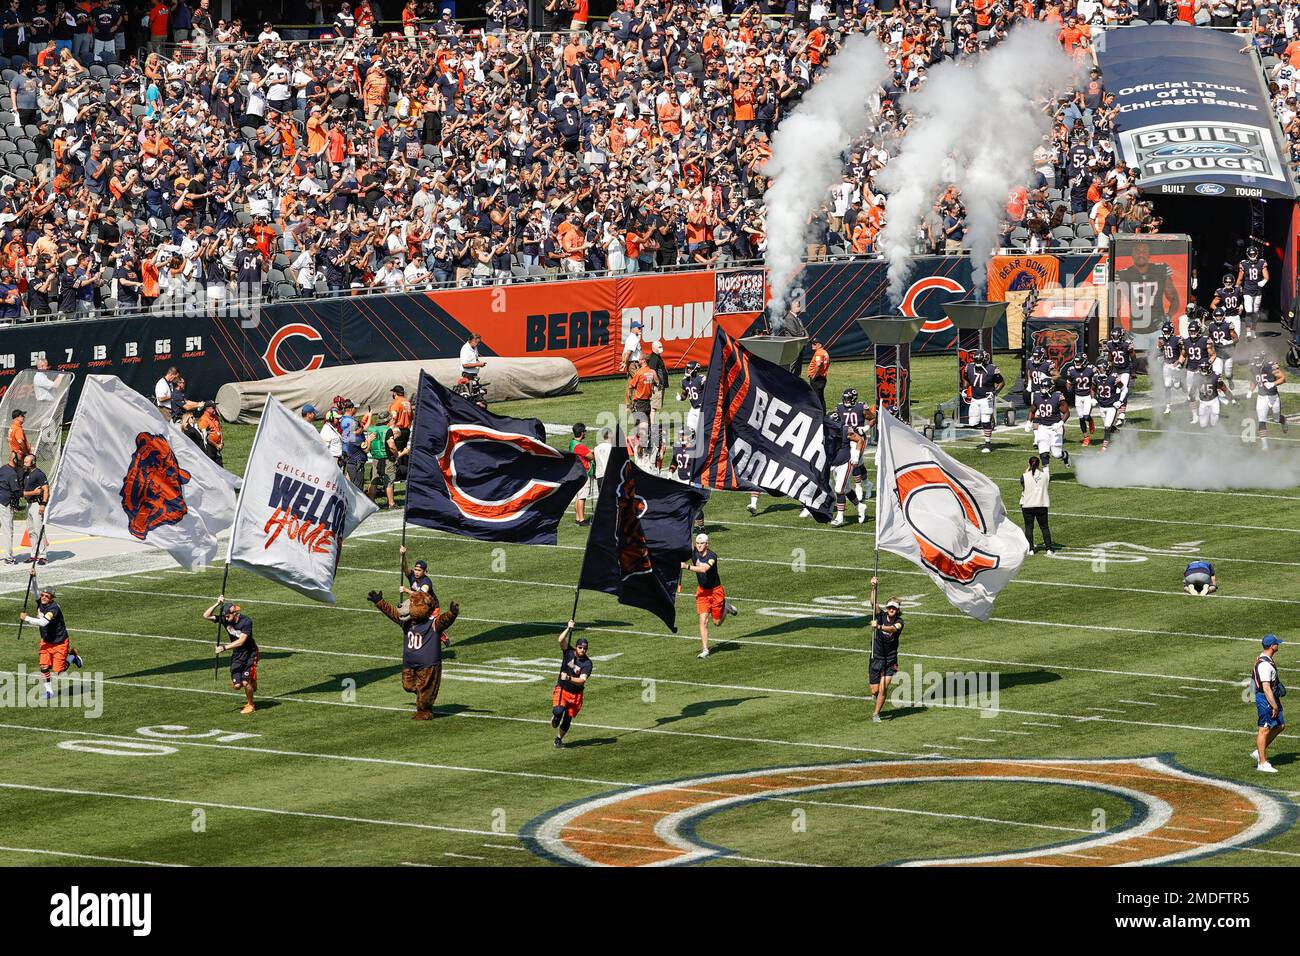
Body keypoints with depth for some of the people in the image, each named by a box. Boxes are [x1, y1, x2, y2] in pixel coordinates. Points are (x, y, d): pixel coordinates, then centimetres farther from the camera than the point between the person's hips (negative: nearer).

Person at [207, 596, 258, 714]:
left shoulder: (246, 621, -23)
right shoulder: (225, 619, -8)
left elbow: (241, 641, -28)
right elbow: (206, 616, -9)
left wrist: (224, 647, -32)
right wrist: (217, 604, -21)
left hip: (249, 653, -5)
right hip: (236, 655, 5)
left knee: (245, 682, -14)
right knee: (236, 685, -2)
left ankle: (250, 705, 12)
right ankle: (251, 684, 33)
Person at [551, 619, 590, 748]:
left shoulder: (587, 663, -12)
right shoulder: (569, 652, -5)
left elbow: (582, 680, -22)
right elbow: (561, 640, -21)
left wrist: (569, 678, -35)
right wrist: (569, 628, -29)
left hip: (576, 694, 0)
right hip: (561, 689, 0)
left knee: (568, 720, 4)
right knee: (558, 711, -25)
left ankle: (558, 739, 26)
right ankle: (555, 720, 11)